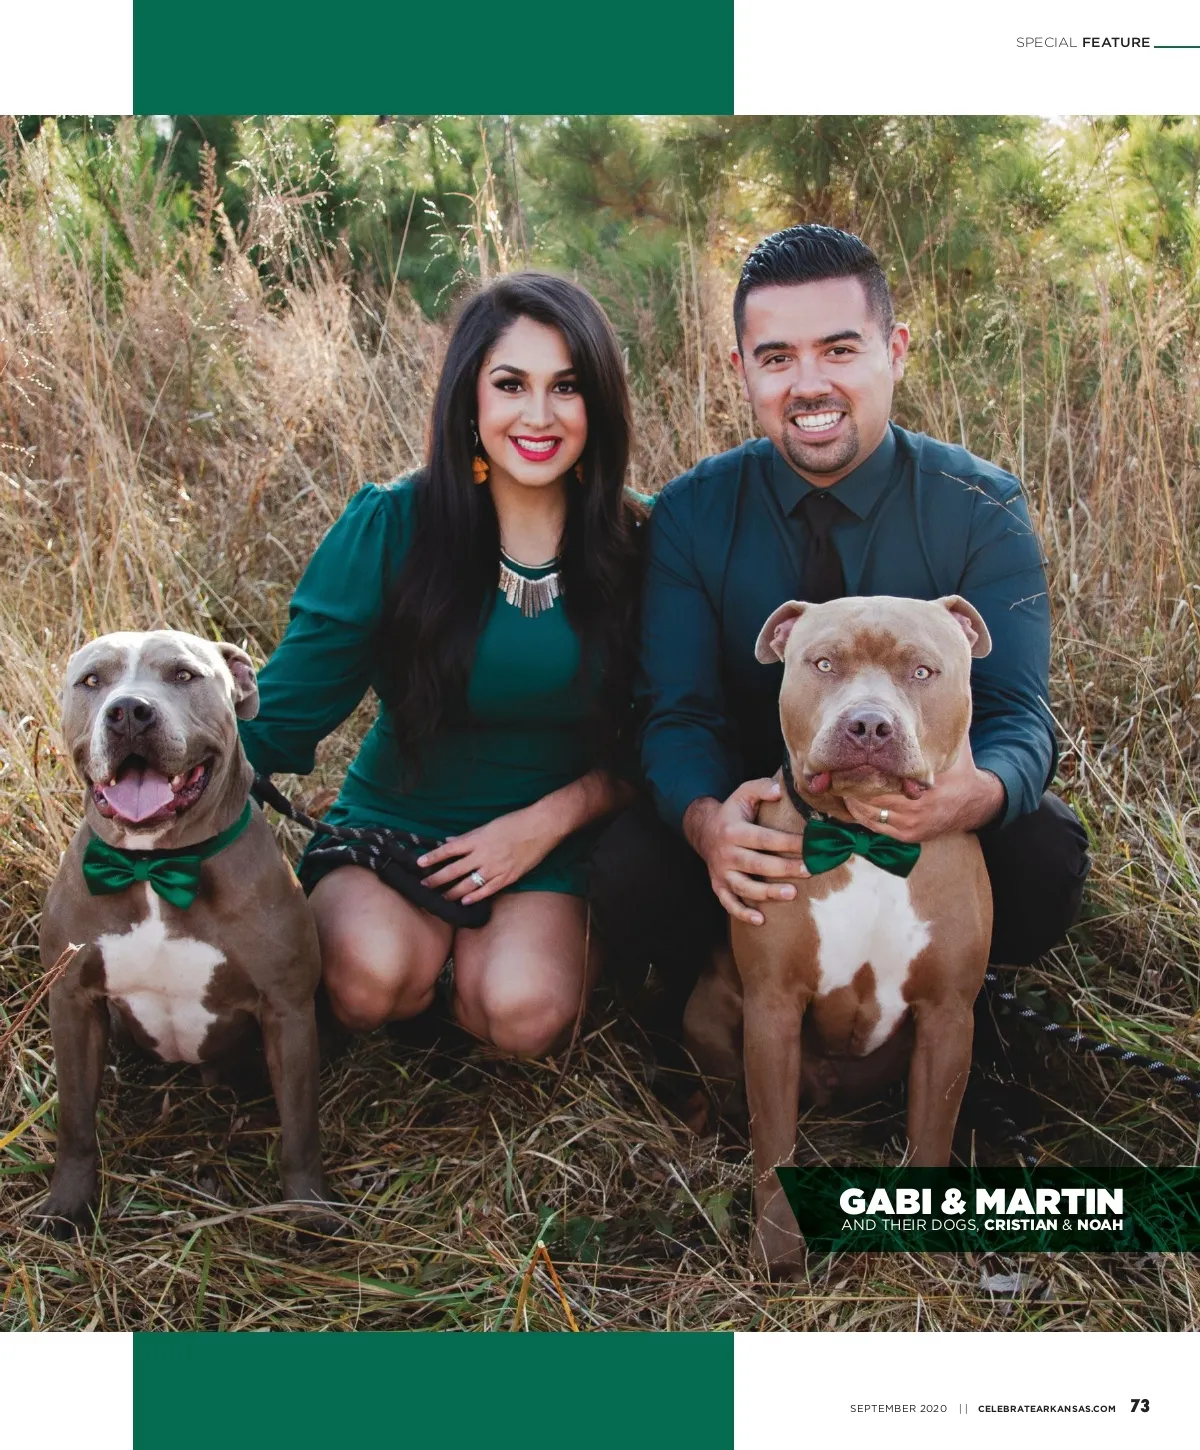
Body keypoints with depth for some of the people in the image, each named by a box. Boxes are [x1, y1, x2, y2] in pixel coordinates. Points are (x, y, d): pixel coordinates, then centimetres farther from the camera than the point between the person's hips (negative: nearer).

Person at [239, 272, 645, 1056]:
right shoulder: (389, 528, -9)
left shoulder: (636, 545, -5)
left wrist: (548, 819, -13)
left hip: (552, 852, 1)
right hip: (390, 831, 0)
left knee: (523, 1010, -27)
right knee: (375, 974, -31)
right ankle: (441, 935, 4)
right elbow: (285, 710, -10)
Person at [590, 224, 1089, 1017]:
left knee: (1043, 859, -30)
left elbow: (1017, 713, -17)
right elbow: (678, 713, -12)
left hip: (928, 829, 0)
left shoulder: (983, 511, -10)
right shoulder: (691, 516, -7)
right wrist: (707, 822, -38)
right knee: (630, 872, -30)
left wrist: (979, 794, -44)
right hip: (758, 813, 0)